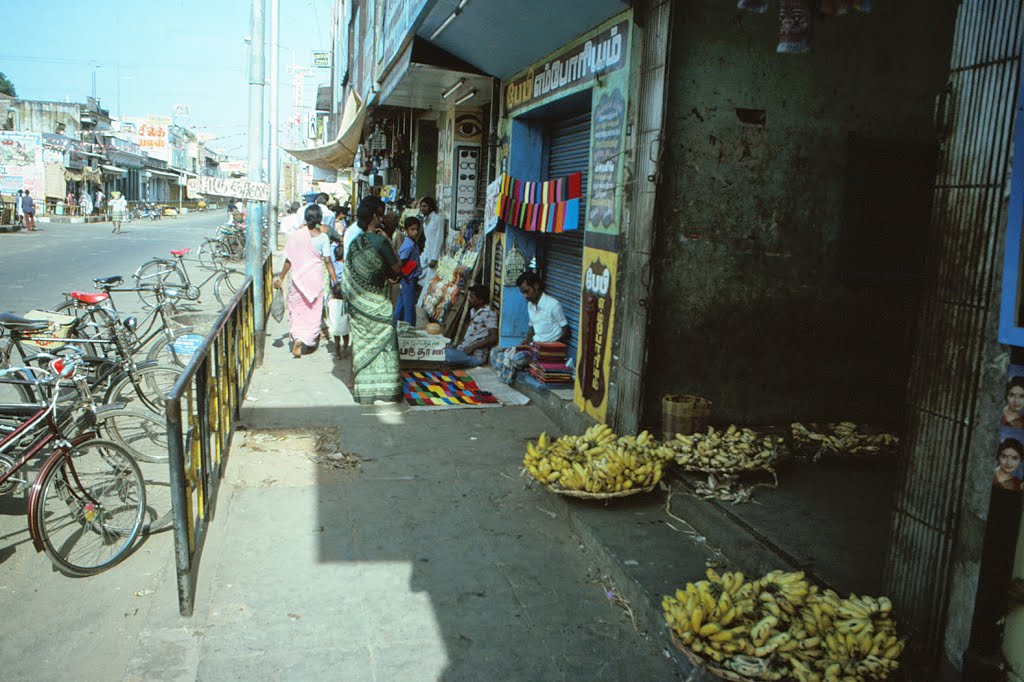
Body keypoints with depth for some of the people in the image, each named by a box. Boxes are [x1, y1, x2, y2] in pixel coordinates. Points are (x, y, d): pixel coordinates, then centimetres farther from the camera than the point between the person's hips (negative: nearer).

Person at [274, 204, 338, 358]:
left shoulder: (295, 235, -7)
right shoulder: (322, 237, -9)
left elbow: (289, 260, -5)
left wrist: (281, 278, 6)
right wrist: (335, 282, -5)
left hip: (298, 279, 0)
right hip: (316, 280, 0)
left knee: (296, 311, 13)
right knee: (313, 311, 11)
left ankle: (296, 338, -2)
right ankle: (309, 342, 6)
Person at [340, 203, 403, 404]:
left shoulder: (354, 243, 4)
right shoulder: (380, 241, -15)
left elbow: (349, 276, 11)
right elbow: (396, 269, -11)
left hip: (358, 301, 6)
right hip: (376, 301, -6)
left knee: (361, 342, 12)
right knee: (382, 342, 3)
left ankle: (362, 388, 17)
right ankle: (384, 389, 6)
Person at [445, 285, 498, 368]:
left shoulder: (489, 313, -13)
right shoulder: (473, 310, 14)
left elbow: (493, 338, -21)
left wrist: (472, 347, -22)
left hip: (475, 355, -9)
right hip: (464, 349, 9)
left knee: (447, 354, -29)